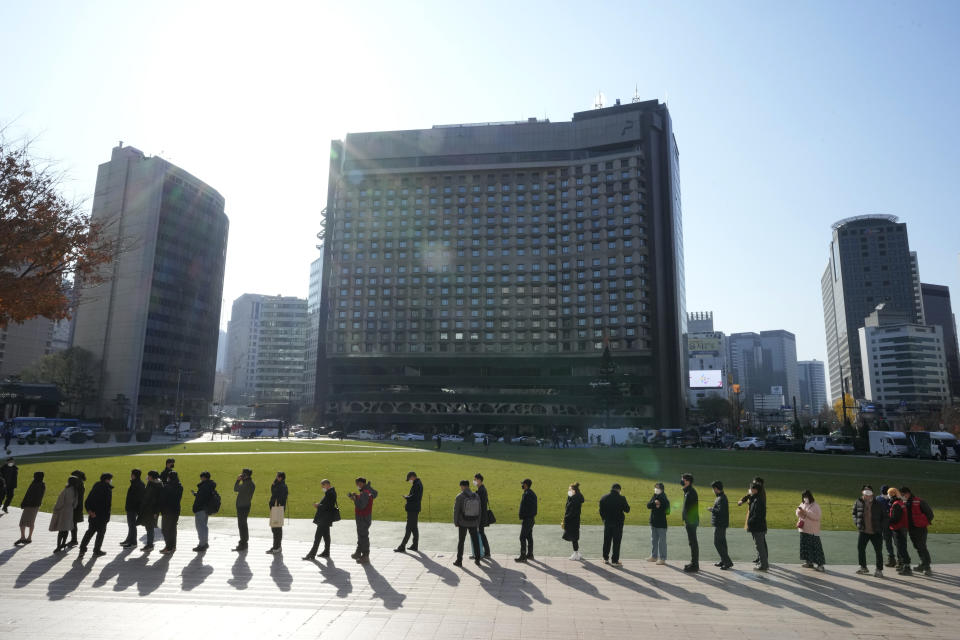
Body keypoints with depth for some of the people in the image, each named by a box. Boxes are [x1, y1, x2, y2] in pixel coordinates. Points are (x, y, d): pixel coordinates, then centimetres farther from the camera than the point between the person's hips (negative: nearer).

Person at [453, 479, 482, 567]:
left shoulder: (459, 497, -15)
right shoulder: (476, 496, -4)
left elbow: (456, 510, -13)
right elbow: (479, 511, 1)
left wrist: (455, 522, -1)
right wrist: (478, 523, 11)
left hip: (463, 523, -3)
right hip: (473, 523, 3)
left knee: (461, 541, 10)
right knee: (475, 541, 15)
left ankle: (459, 561, 15)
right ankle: (477, 560, 19)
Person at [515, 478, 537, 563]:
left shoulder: (526, 494, -19)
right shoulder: (533, 493, 11)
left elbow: (523, 507, -21)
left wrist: (521, 518, -16)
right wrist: (534, 516, 18)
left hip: (527, 519, -10)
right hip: (532, 518, 10)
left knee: (523, 537, -4)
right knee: (529, 537, 17)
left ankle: (523, 556, -2)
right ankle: (530, 554, 24)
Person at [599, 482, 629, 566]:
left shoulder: (603, 498, -1)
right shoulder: (621, 499, -13)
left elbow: (601, 511, 4)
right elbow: (627, 510, -5)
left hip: (607, 523, 3)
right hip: (618, 523, -3)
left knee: (607, 541, 15)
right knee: (616, 542, 4)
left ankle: (605, 558, 24)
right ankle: (615, 561, 5)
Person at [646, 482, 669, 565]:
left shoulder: (664, 498, -10)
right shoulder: (654, 497, 9)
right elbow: (648, 505, -2)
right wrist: (654, 503, -18)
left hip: (661, 523, -7)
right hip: (653, 522, 7)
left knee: (662, 541, -1)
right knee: (653, 540, 15)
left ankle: (662, 558, 5)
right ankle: (654, 556, 26)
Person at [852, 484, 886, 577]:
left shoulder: (878, 504, -8)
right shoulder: (858, 503, -2)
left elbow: (884, 516, 0)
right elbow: (854, 513, 13)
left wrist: (881, 526, -9)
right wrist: (856, 522, -1)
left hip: (876, 532, -2)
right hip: (863, 531, 2)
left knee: (878, 551, 2)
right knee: (860, 549, 6)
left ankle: (879, 570, 15)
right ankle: (863, 567, 23)